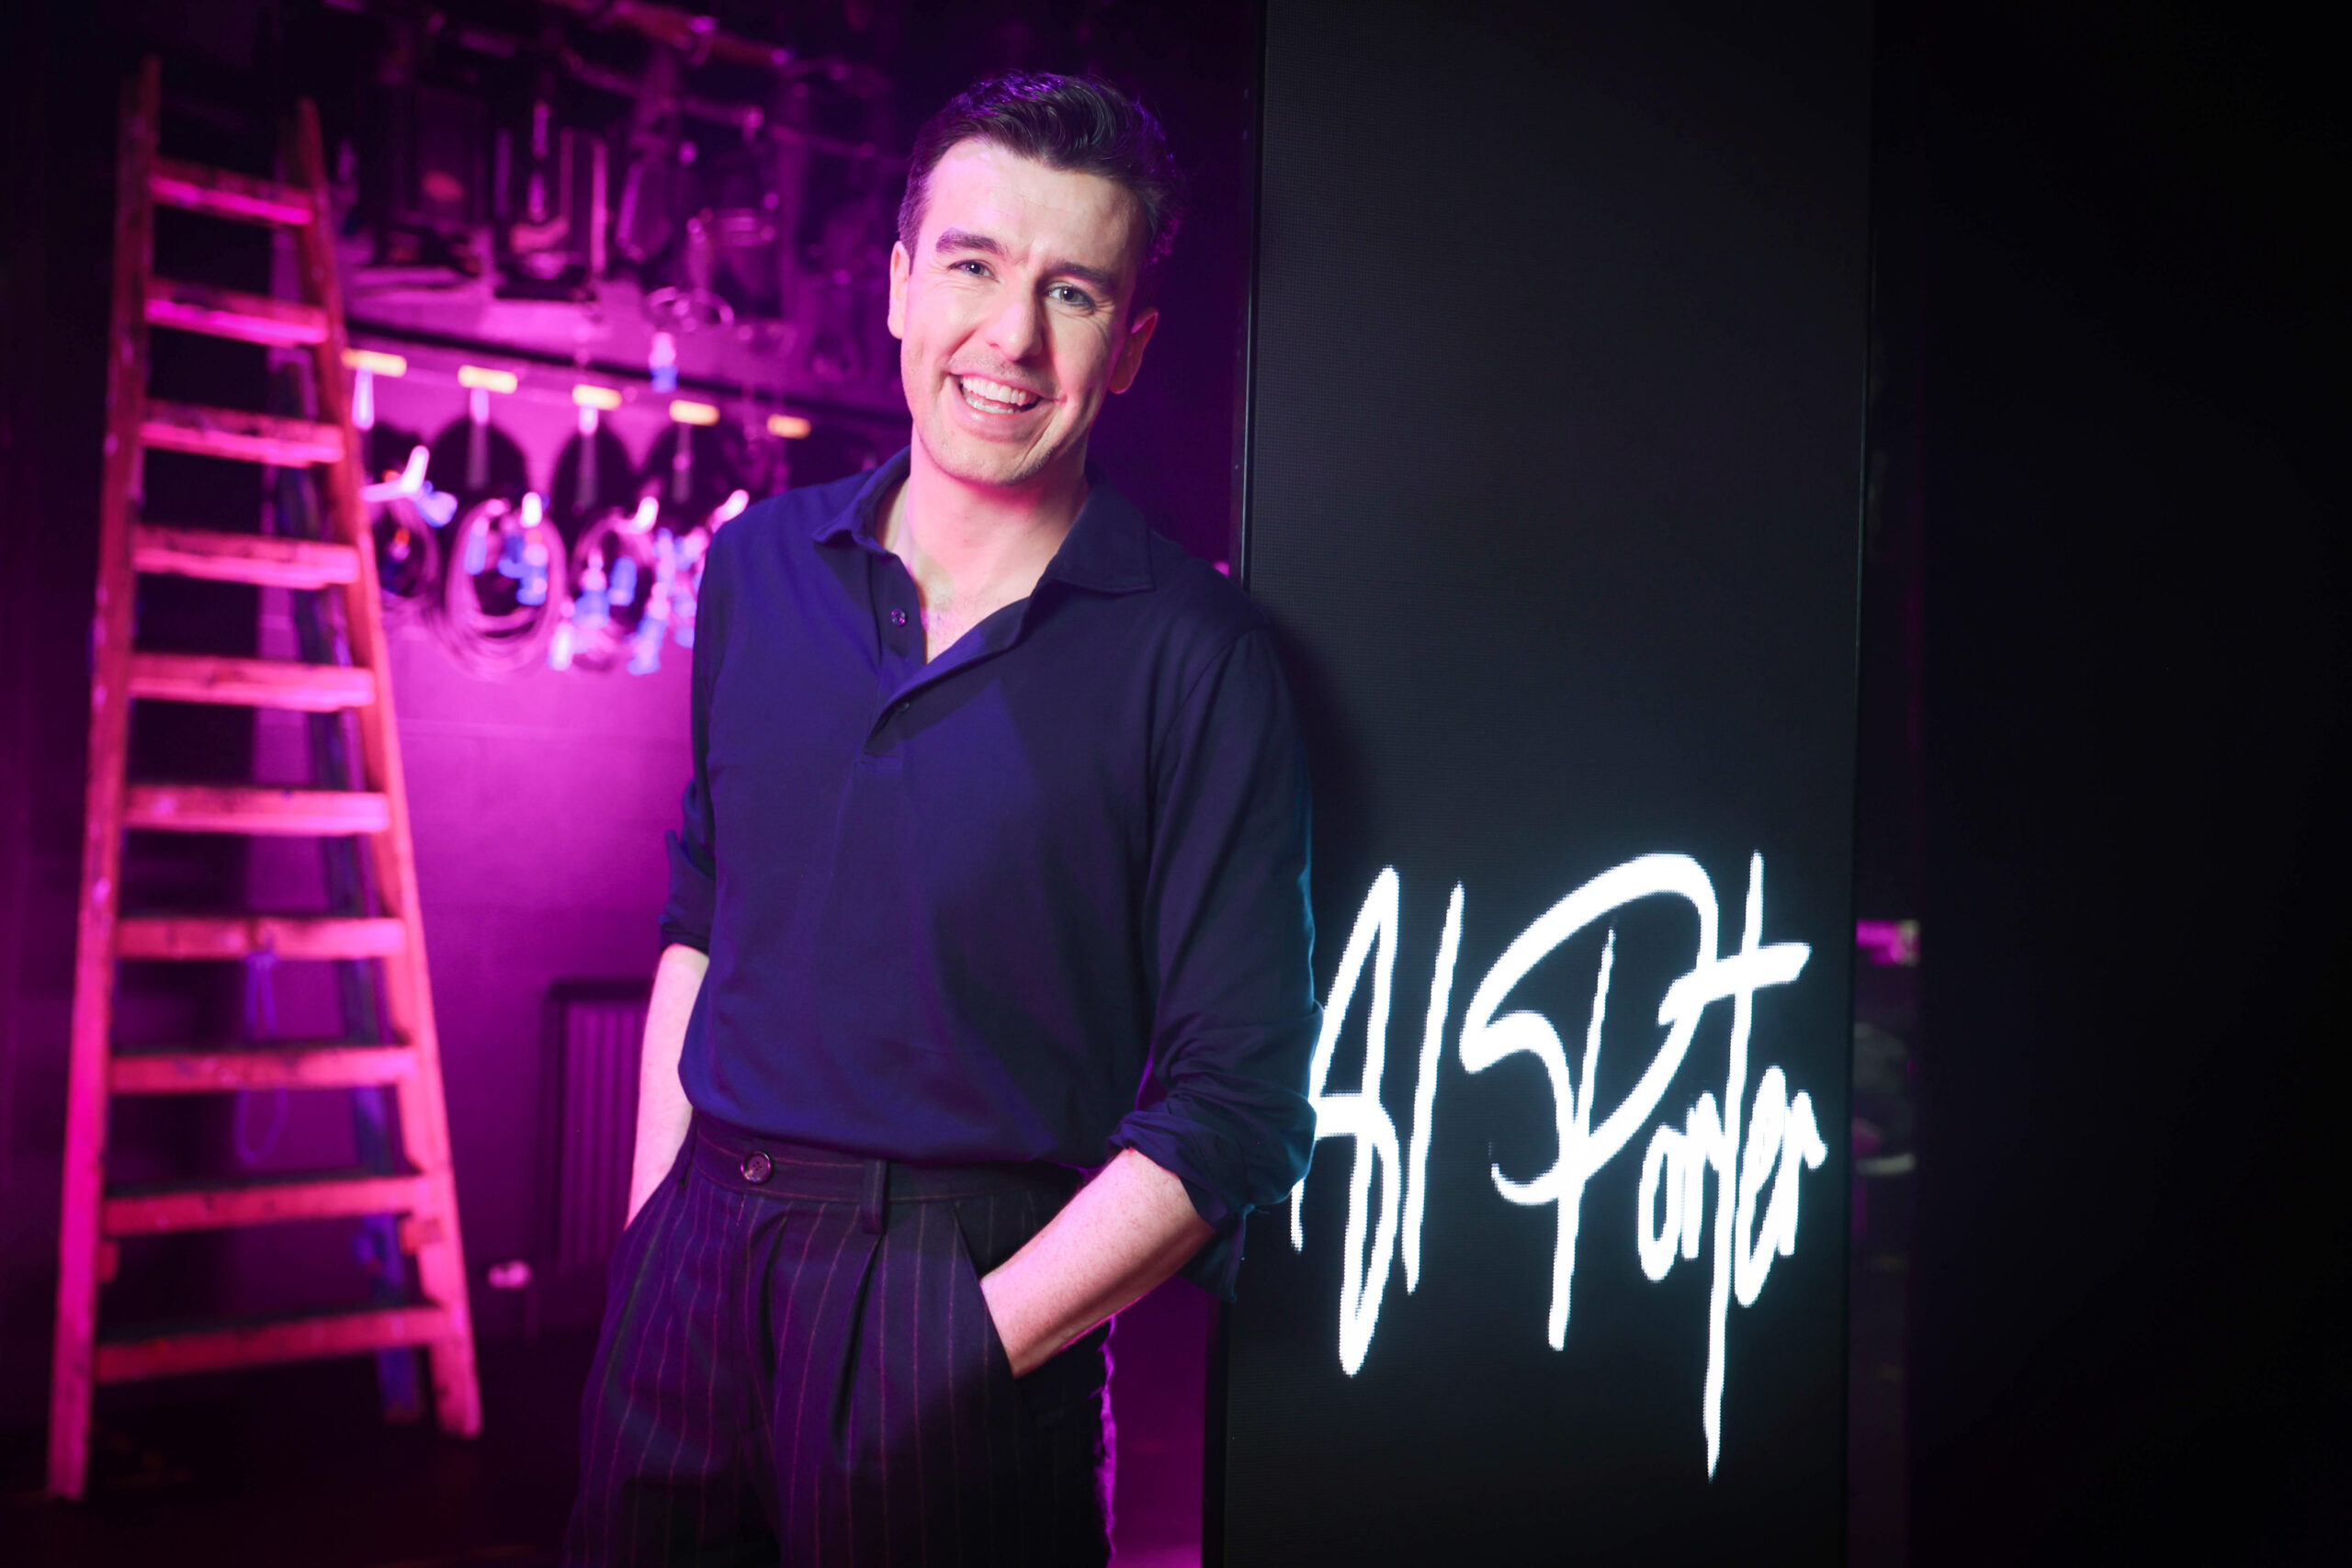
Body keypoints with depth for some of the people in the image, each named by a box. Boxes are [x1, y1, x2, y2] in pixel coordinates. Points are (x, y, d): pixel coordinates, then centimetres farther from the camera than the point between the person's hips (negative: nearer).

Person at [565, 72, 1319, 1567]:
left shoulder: (1195, 659, -11)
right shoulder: (764, 565, 4)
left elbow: (1234, 1104, -11)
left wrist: (973, 1339, -15)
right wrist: (655, 1236, 7)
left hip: (972, 1291, -4)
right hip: (695, 1262, 5)